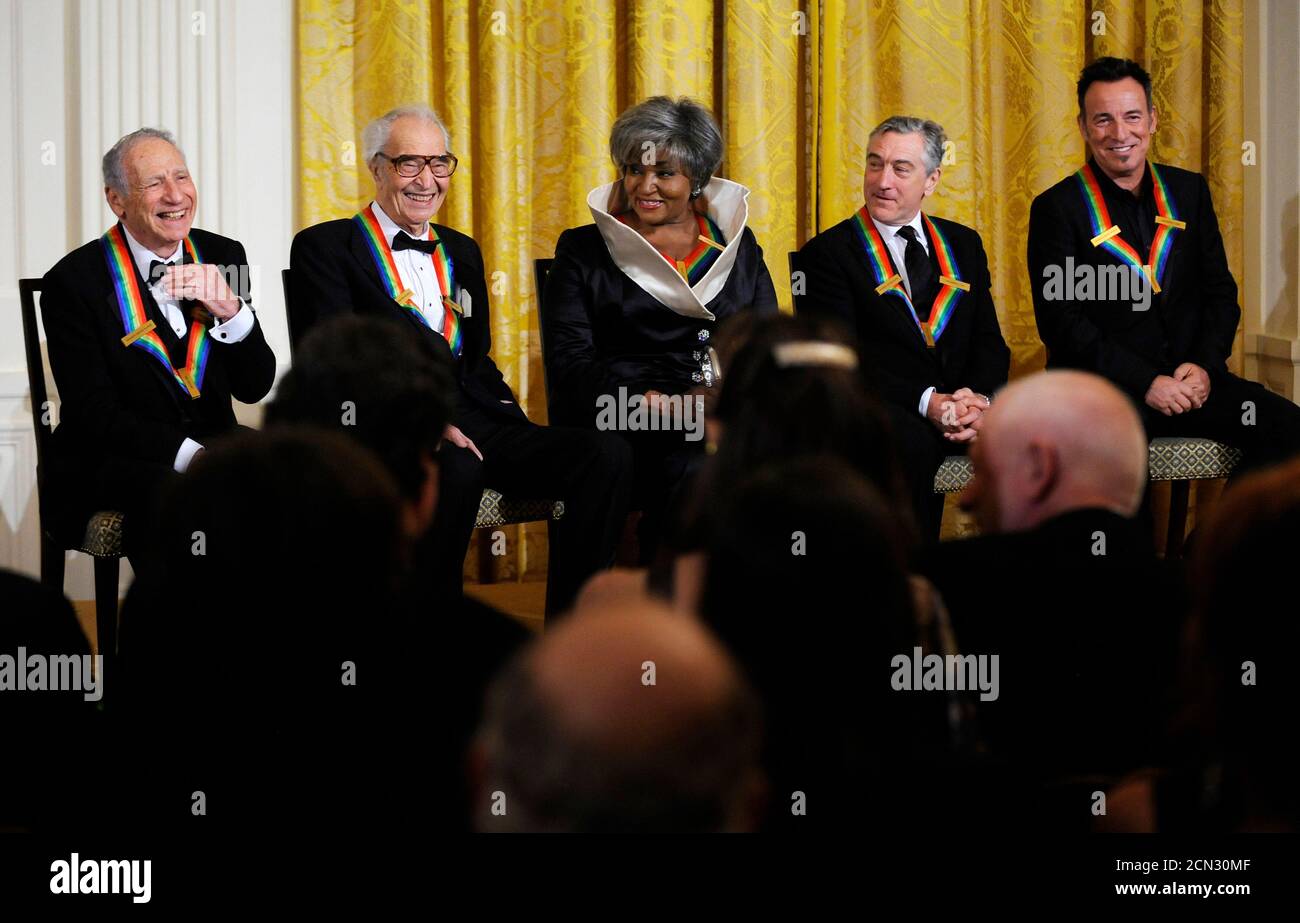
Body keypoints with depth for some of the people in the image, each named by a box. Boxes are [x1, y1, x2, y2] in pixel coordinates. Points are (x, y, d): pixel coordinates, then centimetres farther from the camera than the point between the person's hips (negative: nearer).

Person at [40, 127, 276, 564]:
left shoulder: (222, 256, 8)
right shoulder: (74, 281, -6)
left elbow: (254, 389, 5)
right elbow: (95, 415, -11)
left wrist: (230, 310, -13)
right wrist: (190, 453, -23)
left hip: (214, 450, 5)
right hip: (112, 462, -4)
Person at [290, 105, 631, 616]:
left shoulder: (462, 252, 26)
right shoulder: (325, 247, 5)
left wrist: (507, 415, 3)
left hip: (475, 424, 6)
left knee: (605, 454, -19)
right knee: (456, 470, -40)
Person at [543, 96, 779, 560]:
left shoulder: (737, 244, 21)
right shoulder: (583, 252, 12)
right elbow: (570, 364, 1)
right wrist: (645, 401, -17)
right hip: (624, 426, -3)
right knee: (691, 469, -35)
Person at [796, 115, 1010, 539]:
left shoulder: (964, 245, 20)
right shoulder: (829, 253, 5)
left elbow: (990, 343, 13)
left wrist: (980, 400, -10)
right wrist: (927, 403, -19)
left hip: (962, 405, 4)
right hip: (886, 412, -4)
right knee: (916, 444, -38)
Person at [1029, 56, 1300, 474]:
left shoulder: (1189, 191, 14)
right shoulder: (1057, 208, 0)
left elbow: (1221, 293, 16)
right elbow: (1060, 322, -7)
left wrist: (1205, 364, -4)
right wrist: (1146, 383, -14)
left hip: (1190, 379, 5)